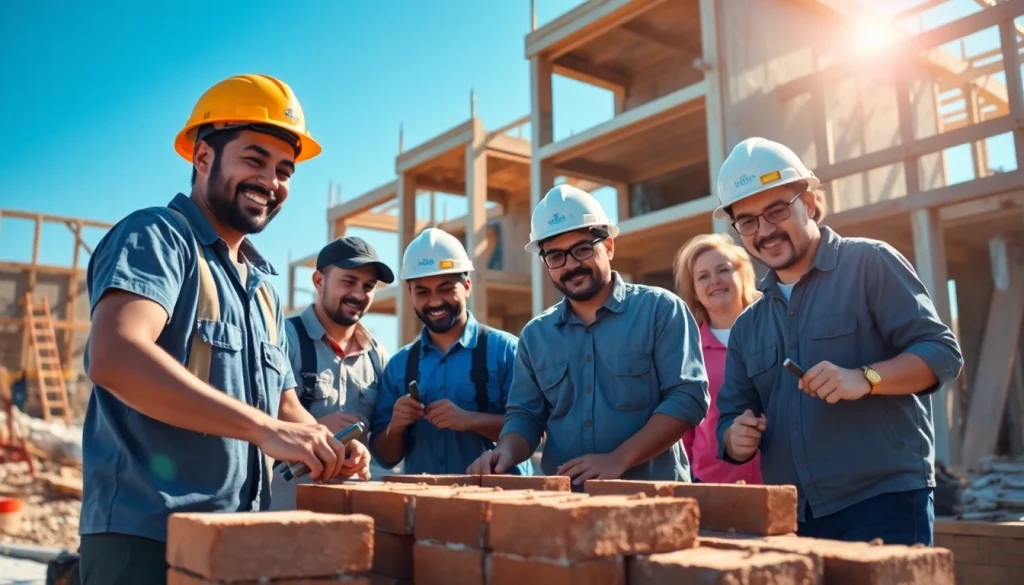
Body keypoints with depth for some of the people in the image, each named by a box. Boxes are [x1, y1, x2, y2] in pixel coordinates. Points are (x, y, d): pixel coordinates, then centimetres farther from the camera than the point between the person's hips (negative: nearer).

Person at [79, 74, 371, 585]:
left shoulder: (262, 281, 17)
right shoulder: (156, 237, -9)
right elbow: (114, 357, -27)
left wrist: (325, 445, -4)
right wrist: (264, 427, -29)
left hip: (240, 538, 8)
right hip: (146, 536, -8)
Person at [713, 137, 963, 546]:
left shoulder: (869, 263, -1)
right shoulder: (746, 327, 15)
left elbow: (942, 352, -7)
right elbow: (729, 419, 18)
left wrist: (865, 378, -23)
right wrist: (736, 440, -5)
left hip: (883, 501, -5)